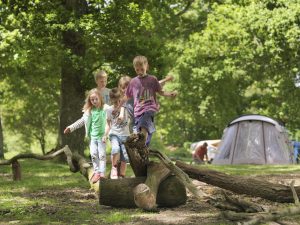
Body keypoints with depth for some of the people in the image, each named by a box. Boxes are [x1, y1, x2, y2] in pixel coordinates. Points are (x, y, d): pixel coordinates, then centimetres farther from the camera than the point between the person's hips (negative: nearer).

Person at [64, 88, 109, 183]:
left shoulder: (105, 109, -8)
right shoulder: (89, 111, 10)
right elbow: (82, 121, 19)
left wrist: (106, 135, -21)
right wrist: (71, 127, 16)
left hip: (101, 135, -5)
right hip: (93, 136, 5)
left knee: (102, 154, -4)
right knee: (93, 154, 2)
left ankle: (102, 173, -1)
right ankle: (96, 171, 12)